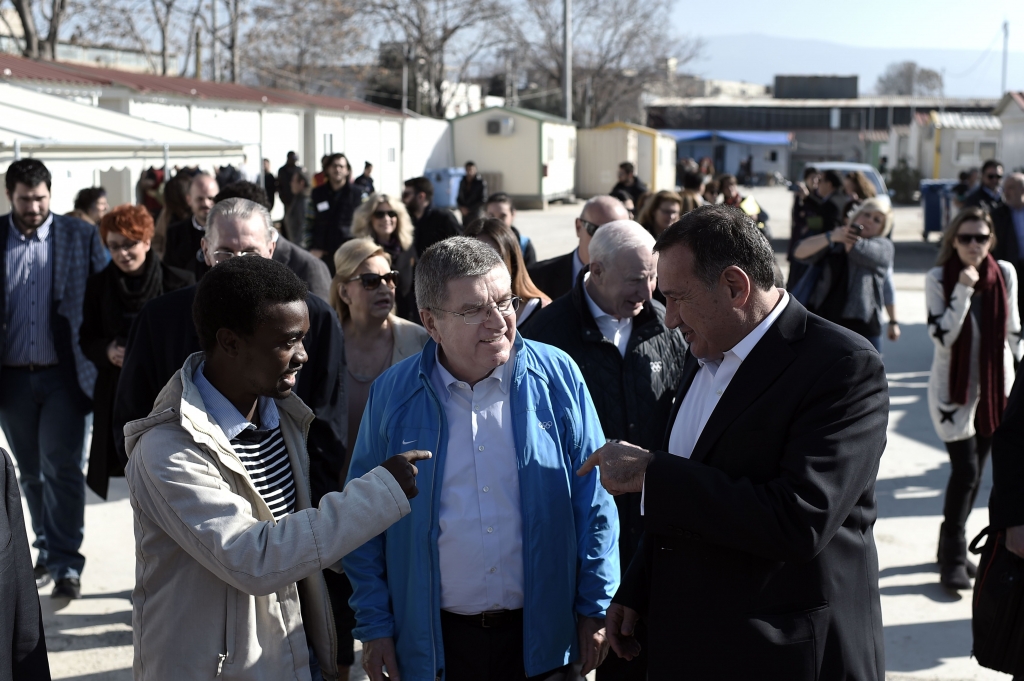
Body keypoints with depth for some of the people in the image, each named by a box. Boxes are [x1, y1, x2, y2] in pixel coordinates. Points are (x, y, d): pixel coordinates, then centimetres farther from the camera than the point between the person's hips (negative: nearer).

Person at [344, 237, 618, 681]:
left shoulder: (557, 376, -5)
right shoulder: (392, 394, -4)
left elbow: (592, 502, 0)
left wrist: (595, 609, 0)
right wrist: (374, 625, 1)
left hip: (542, 636, 0)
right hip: (434, 640, 0)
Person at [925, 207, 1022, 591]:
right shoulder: (938, 278, -10)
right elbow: (942, 336, -18)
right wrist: (963, 290, -24)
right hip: (954, 387, -4)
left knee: (974, 471, 11)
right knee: (965, 471, -10)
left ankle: (953, 548, 25)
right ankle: (953, 557, 3)